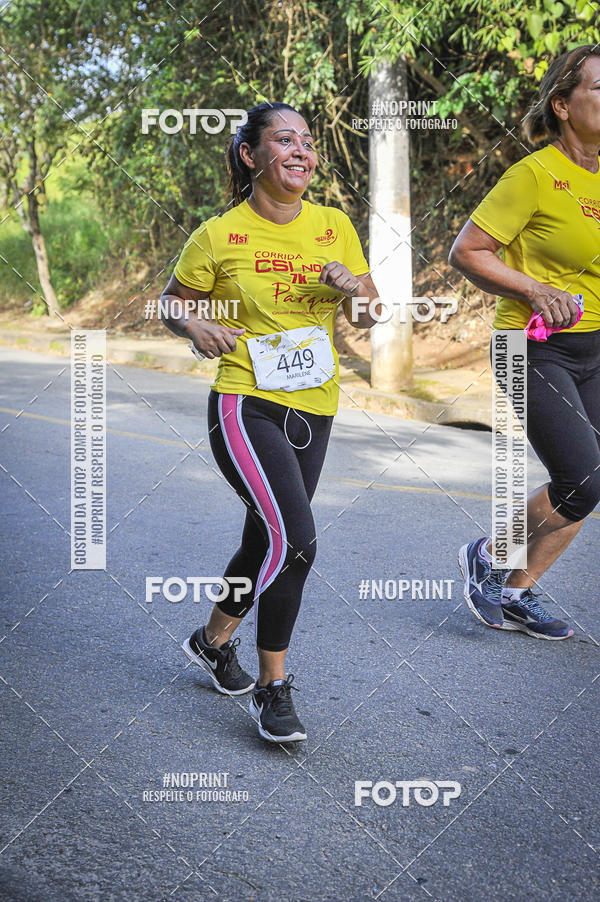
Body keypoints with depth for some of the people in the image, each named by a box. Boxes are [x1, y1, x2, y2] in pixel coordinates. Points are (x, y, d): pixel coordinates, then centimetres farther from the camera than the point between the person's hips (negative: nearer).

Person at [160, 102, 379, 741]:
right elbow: (171, 303, 7)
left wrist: (356, 289, -11)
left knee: (267, 543, 16)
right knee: (293, 539, -20)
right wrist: (195, 328, -14)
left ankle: (213, 640, 44)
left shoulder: (334, 226, 4)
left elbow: (369, 319, 11)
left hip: (314, 412, 5)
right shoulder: (218, 236, -6)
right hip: (246, 406, -5)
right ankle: (273, 688, -3)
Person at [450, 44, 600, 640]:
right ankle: (486, 556, 10)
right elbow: (465, 252, -13)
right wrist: (535, 291, -20)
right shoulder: (534, 174, -14)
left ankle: (516, 595, 21)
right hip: (536, 350, -8)